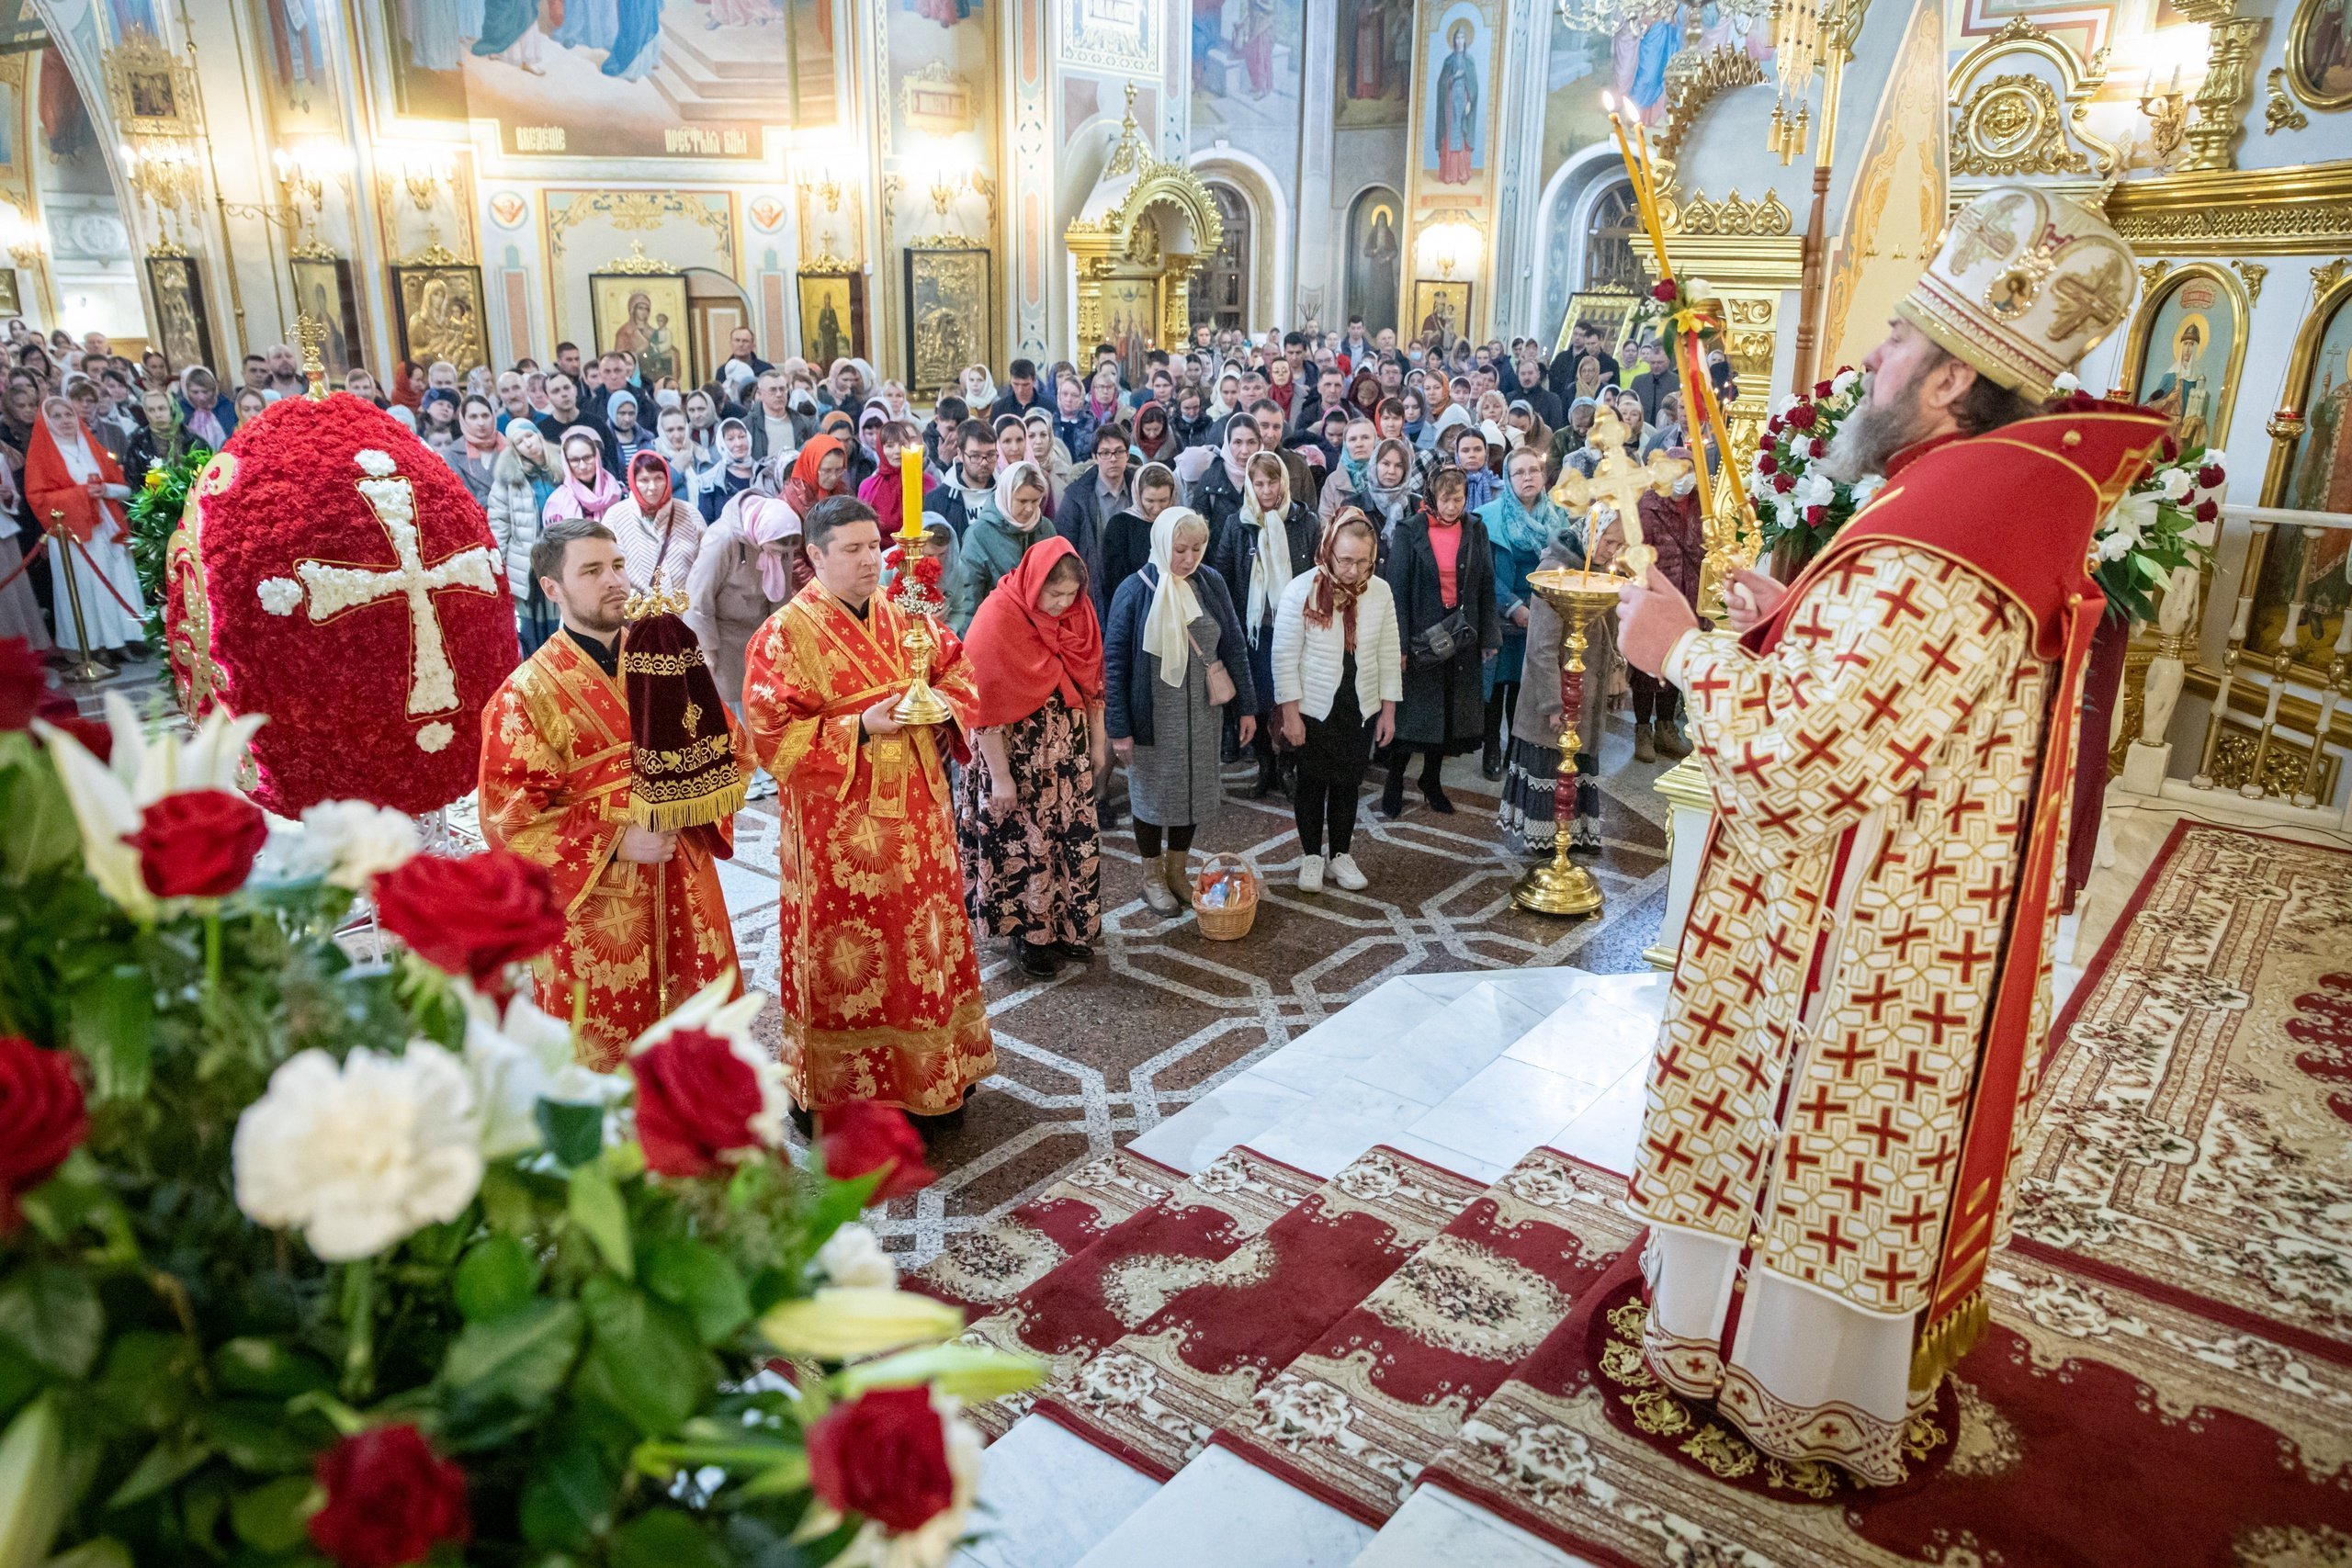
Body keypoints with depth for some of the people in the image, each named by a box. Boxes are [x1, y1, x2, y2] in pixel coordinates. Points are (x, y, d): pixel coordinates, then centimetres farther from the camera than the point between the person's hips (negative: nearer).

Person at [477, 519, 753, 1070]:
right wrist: (616, 843, -17)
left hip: (685, 895, 4)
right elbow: (509, 820, -9)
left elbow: (734, 748, 9)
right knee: (605, 1063, 8)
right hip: (594, 910, -4)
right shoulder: (526, 695, -7)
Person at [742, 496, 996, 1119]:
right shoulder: (785, 636, -10)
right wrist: (860, 728, -23)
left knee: (926, 939, 14)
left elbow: (959, 670, 15)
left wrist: (942, 704, -7)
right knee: (847, 959, 4)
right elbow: (773, 735, -14)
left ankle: (934, 1075, 31)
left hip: (916, 811, 6)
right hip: (838, 824, -6)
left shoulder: (903, 616, 8)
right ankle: (846, 1091, 21)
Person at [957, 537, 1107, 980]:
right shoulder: (998, 618, -19)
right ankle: (1027, 935, 24)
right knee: (1022, 843, 6)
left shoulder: (1079, 611, -2)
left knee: (1075, 837, 10)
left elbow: (1092, 677, 10)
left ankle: (1067, 927, 28)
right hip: (1017, 755, -5)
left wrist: (1098, 742, 12)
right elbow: (984, 706, -17)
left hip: (1068, 751, 5)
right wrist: (999, 776, -16)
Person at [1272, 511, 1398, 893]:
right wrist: (1290, 713, -12)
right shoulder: (1301, 590, -16)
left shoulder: (1380, 592, -7)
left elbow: (1389, 656, 1)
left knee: (1348, 782, 14)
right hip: (1313, 708, -2)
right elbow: (1285, 657, -12)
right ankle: (1311, 855, 27)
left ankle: (1340, 854, 30)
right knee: (1312, 782, 11)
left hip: (1361, 709, 3)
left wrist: (1389, 710, 2)